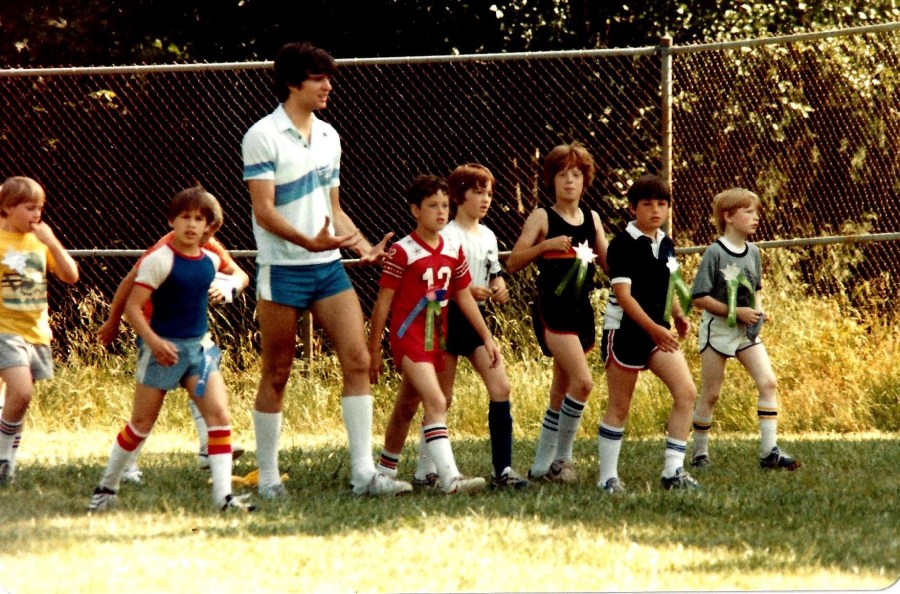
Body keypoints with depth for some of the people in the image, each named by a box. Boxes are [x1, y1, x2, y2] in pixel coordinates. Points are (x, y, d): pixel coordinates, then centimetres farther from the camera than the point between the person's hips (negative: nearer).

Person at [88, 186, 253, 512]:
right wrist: (153, 341, -28)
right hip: (163, 348, -5)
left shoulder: (211, 260, 3)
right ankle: (106, 487, 23)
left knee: (219, 415, -11)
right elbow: (132, 307, -18)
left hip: (199, 347, 5)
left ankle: (223, 494, -13)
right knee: (142, 423, 6)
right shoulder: (160, 260, -15)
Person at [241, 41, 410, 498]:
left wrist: (363, 247, 5)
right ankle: (268, 478, 12)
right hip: (281, 271, -6)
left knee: (358, 361, -5)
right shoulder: (263, 137, -8)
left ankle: (363, 473, -6)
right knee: (277, 374, 2)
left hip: (328, 269, 6)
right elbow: (263, 211, -15)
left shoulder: (328, 136, 13)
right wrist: (309, 242, -29)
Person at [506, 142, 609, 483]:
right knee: (582, 382, -19)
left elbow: (610, 264, 15)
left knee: (561, 393, 11)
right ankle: (561, 458, -9)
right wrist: (546, 245, -23)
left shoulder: (592, 219, 11)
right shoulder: (542, 218, -4)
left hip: (581, 311, 6)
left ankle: (542, 465, 19)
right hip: (552, 310, -6)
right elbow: (513, 263, -9)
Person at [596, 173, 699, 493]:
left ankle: (673, 471, -2)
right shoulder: (623, 244, -12)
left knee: (686, 392, -7)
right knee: (620, 407, 0)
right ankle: (608, 476, 10)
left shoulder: (666, 244, 9)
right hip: (624, 331, -6)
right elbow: (623, 294, -18)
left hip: (658, 331, 6)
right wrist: (653, 329, -26)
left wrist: (679, 316, 4)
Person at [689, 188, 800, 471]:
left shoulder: (753, 252, 5)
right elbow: (700, 297, -16)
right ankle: (699, 453, 16)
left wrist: (758, 310, -1)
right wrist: (736, 312, -19)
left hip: (746, 330, 5)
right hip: (717, 328, -5)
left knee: (768, 382, -9)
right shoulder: (715, 253, -14)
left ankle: (769, 451, -8)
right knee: (710, 394, 2)